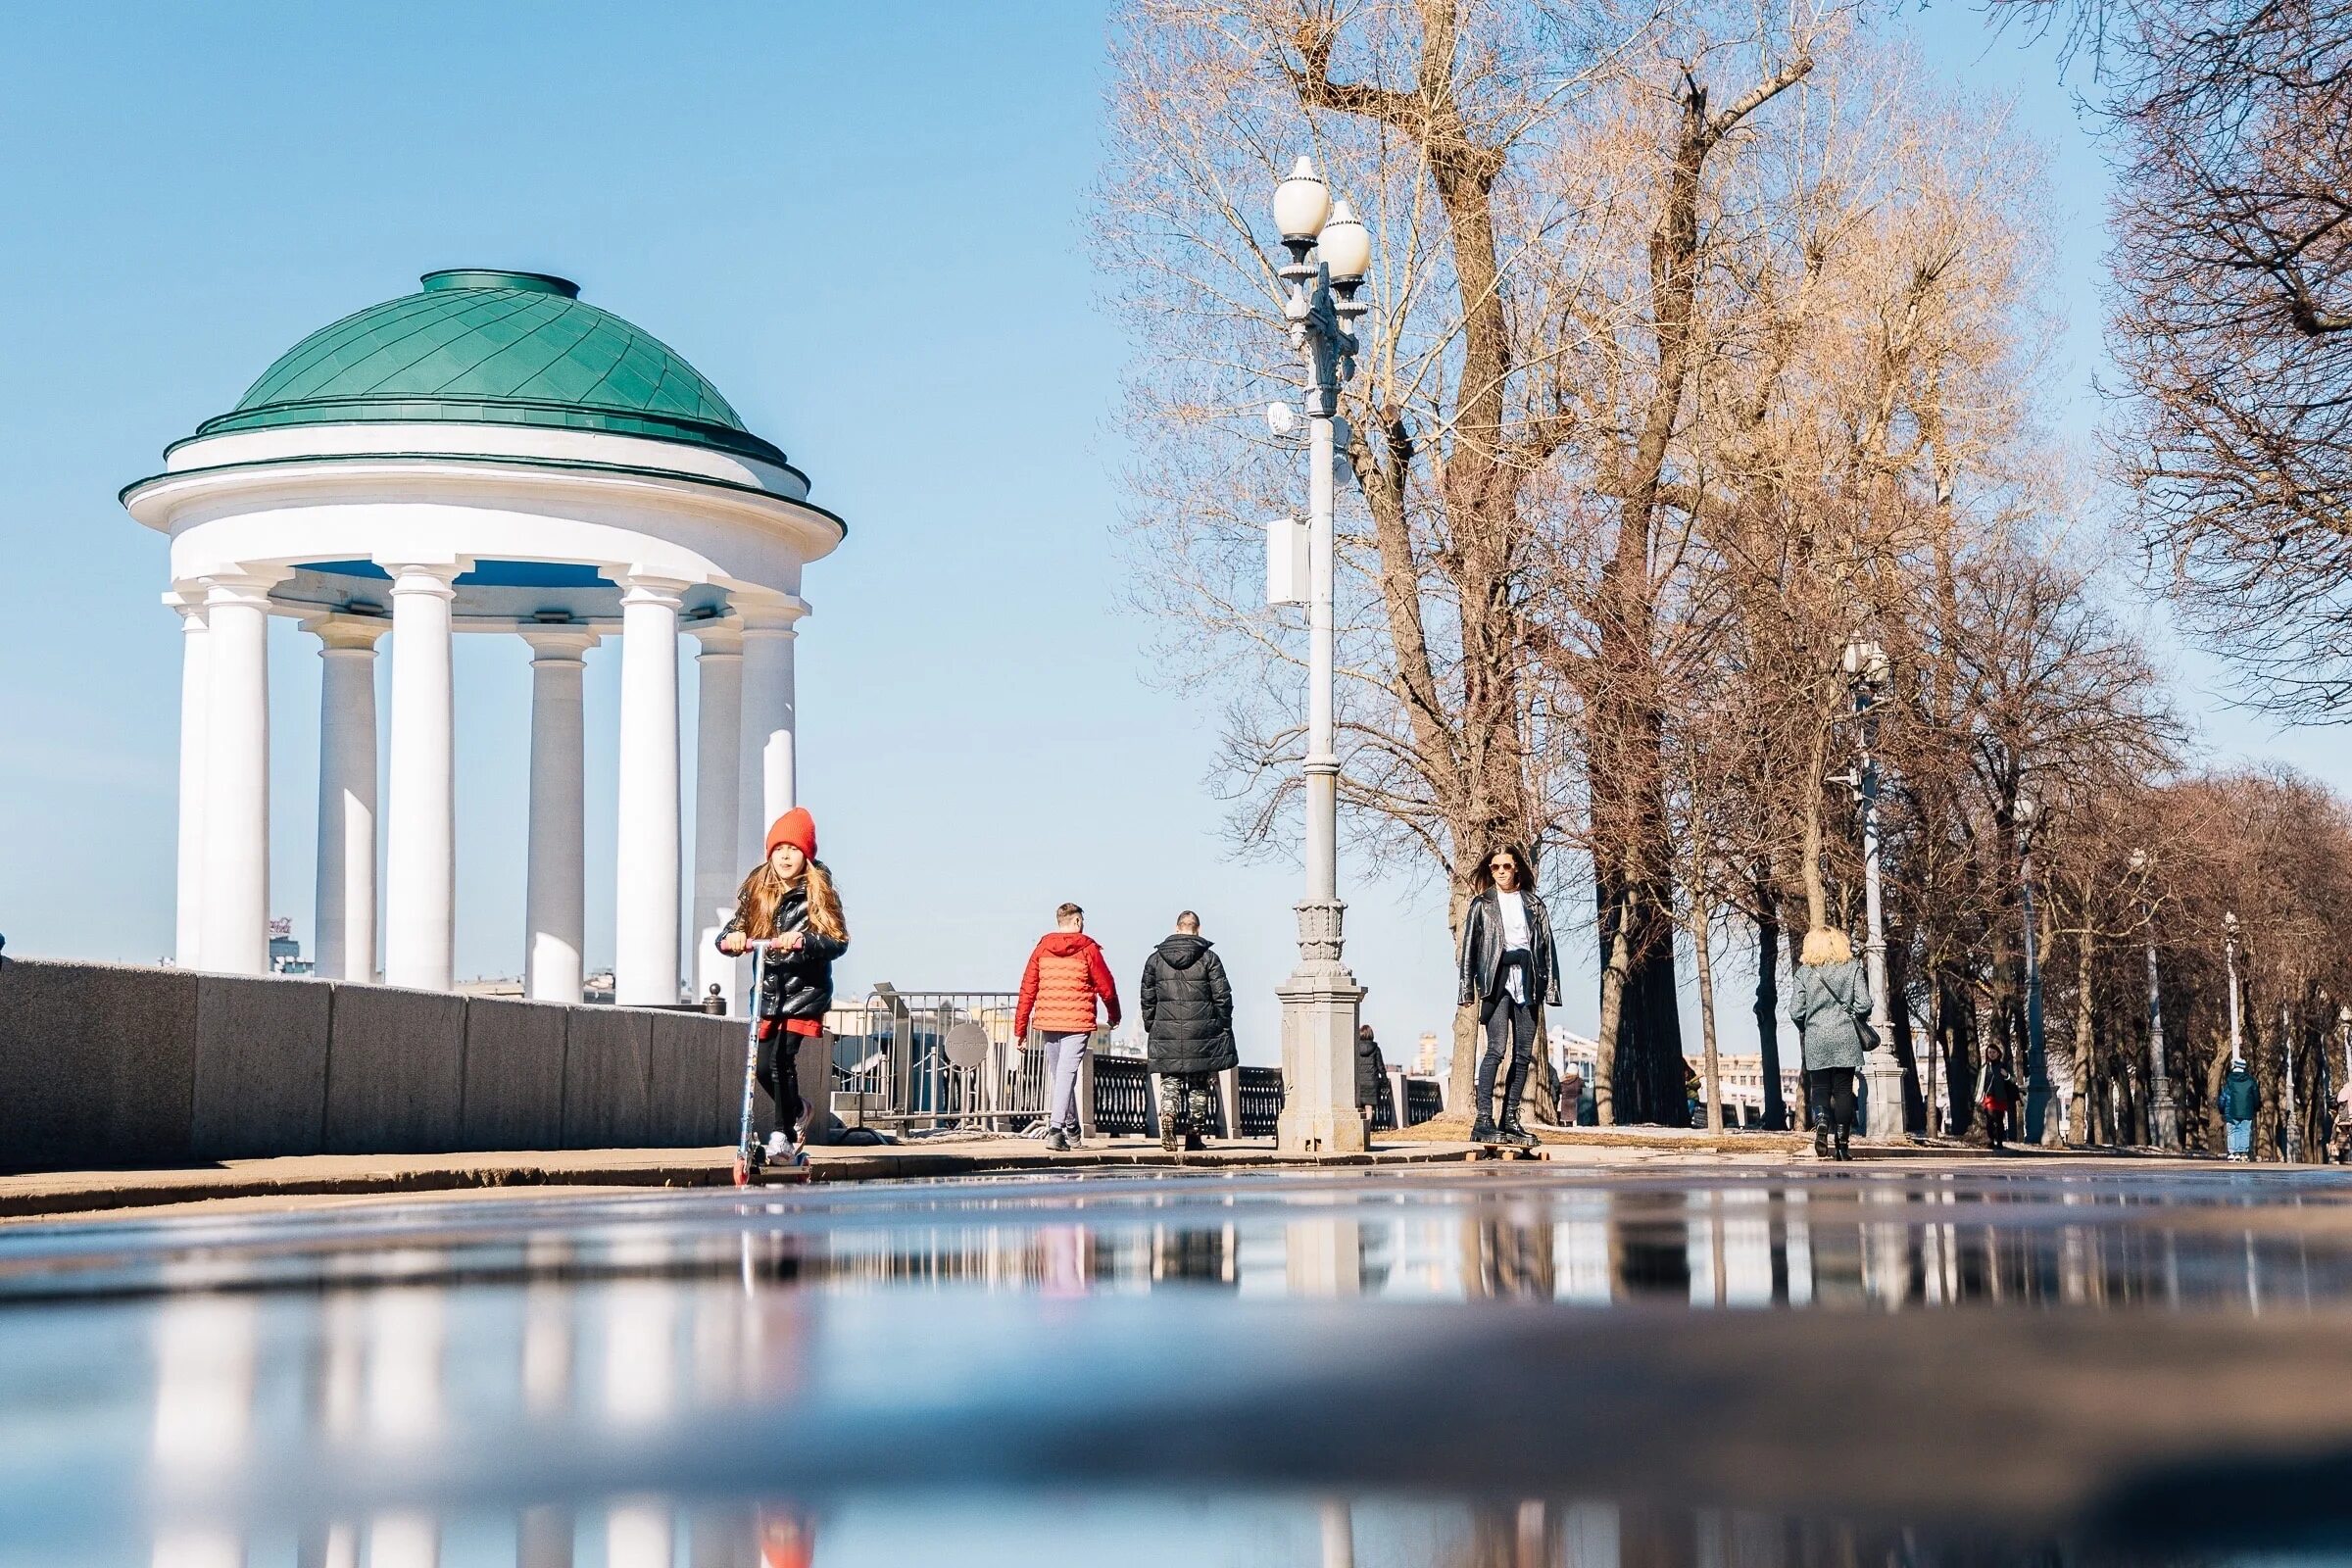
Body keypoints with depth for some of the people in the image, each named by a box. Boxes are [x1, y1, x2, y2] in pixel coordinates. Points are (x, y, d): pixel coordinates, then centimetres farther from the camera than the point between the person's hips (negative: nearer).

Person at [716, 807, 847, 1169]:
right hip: (767, 990, 5)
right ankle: (796, 1112, 33)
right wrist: (731, 938, -19)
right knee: (764, 1066, 3)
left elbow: (838, 941, -12)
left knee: (782, 1058, -17)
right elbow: (733, 931, 6)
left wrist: (803, 941, -29)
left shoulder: (817, 892, -4)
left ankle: (784, 1137, -7)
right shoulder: (756, 891, 8)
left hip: (804, 990, -5)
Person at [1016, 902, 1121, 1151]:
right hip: (1078, 1022, -4)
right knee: (1066, 1075, -7)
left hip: (1047, 1021, 4)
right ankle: (1055, 1130, -19)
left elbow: (1028, 989, 4)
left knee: (1057, 1075, 17)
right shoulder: (1088, 949, -3)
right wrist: (1114, 1016, 20)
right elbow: (1106, 987, 1)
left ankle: (1071, 1128, 30)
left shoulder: (1042, 948, 6)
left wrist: (1020, 1027, 8)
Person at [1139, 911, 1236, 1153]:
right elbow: (1222, 997, -2)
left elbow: (1147, 999, 9)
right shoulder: (1209, 959, -1)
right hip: (1202, 1033, -1)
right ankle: (1194, 1135, 8)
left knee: (1170, 1081, 6)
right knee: (1199, 1084, 7)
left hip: (1166, 1033, 1)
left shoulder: (1155, 959, 6)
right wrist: (1224, 1028, 7)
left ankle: (1168, 1115, -22)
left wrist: (1151, 1028, 16)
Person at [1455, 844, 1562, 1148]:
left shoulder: (1533, 904, 16)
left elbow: (1547, 946, 14)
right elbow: (1469, 946, 6)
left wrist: (1550, 986, 5)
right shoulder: (1482, 904, 10)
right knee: (1496, 1049, -15)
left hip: (1527, 979, 4)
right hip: (1496, 978, -3)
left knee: (1523, 1053, 1)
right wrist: (1468, 987, -3)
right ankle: (1482, 1120, -18)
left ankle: (1510, 1120, 6)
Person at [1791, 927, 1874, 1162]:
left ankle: (1821, 1121, -22)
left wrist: (1803, 1029, 18)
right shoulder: (1852, 968, 1)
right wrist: (1856, 1018, 14)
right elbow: (1863, 1004, -7)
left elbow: (1795, 1010, -1)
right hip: (1846, 1038, 0)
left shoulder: (1804, 971, 1)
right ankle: (1842, 1143, 2)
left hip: (1815, 1039, 0)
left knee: (1820, 1088, 8)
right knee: (1843, 1090, 5)